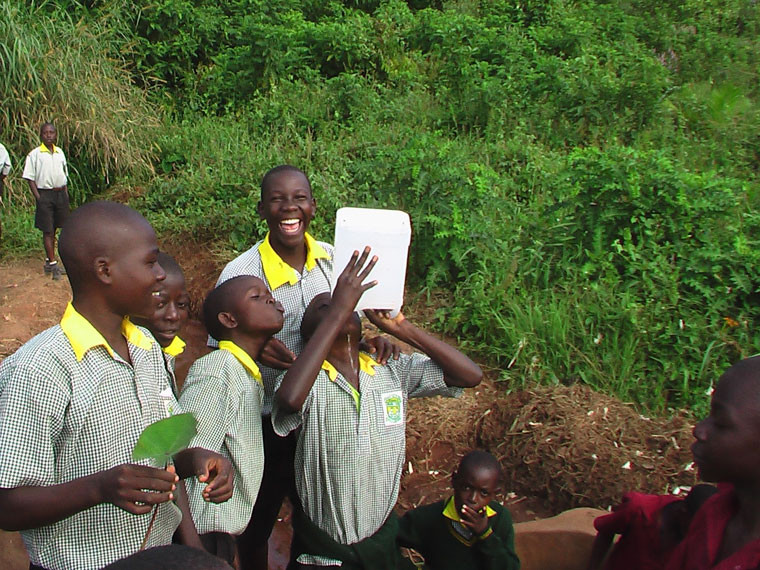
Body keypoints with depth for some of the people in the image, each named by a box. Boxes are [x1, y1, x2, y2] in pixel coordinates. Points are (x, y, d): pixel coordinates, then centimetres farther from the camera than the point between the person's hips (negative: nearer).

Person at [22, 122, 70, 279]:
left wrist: (66, 194, 11)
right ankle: (53, 264, 3)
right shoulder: (35, 154, -5)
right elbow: (29, 178, -5)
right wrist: (37, 197, -12)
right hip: (45, 194, -5)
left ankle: (49, 261, 22)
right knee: (47, 231, 0)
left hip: (60, 193, 5)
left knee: (53, 229, 12)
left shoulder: (60, 152, 10)